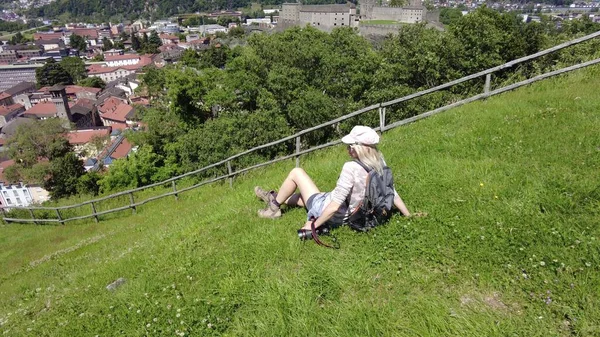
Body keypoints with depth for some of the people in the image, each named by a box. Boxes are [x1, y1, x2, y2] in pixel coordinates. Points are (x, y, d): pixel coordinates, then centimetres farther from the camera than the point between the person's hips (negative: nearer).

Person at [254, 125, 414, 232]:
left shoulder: (351, 168, -32)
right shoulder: (379, 163, -11)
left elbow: (335, 204, -31)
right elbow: (391, 192, -5)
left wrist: (314, 224, -23)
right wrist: (408, 215, 8)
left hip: (328, 212, -8)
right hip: (346, 215, 8)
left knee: (296, 172, 5)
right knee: (301, 195, 30)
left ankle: (274, 207, 23)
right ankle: (276, 198, 52)